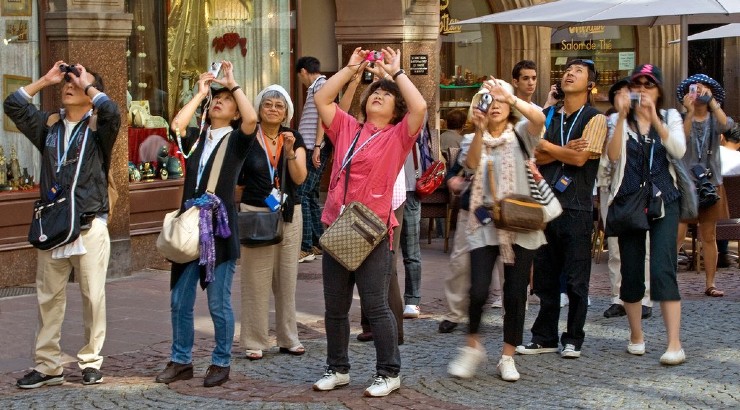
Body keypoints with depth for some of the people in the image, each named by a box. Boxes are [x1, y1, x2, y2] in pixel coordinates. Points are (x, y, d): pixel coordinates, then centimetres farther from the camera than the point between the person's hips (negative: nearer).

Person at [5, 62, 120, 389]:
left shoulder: (98, 126, 0)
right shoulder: (49, 125, 13)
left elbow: (112, 112, -22)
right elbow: (12, 106, 11)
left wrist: (87, 84, -8)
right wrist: (45, 80, 7)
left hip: (89, 227, -4)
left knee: (93, 296, 1)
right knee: (48, 297, 5)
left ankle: (91, 361, 12)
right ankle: (47, 366, 11)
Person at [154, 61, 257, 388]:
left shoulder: (236, 140, 4)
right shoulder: (195, 137, 12)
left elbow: (252, 119, -16)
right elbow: (177, 124, -8)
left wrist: (233, 84, -6)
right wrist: (200, 92, 2)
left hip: (220, 227, -4)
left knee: (219, 303, 0)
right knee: (180, 300, 7)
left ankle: (221, 363, 12)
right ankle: (181, 361, 18)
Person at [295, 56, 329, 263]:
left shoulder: (320, 85, -8)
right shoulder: (318, 87, 21)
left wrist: (317, 146, -22)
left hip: (314, 150, -10)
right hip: (312, 149, 10)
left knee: (301, 195, -13)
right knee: (310, 196, 13)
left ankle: (306, 247, -14)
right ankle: (318, 243, 16)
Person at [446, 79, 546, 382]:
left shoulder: (520, 135, 5)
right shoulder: (477, 140, 9)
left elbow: (539, 119, -18)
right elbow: (472, 163, -14)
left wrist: (509, 96, -30)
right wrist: (479, 130, -28)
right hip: (485, 224, 0)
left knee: (515, 293, 2)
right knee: (478, 291, -12)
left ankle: (508, 357, 14)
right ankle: (473, 346, 12)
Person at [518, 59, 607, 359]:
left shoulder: (595, 119, -1)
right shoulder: (548, 116, 15)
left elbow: (580, 158, -13)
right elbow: (535, 156, 4)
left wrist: (548, 147, -2)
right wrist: (564, 150, -11)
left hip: (576, 207, -5)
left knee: (576, 277, 0)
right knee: (545, 275, 8)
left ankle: (573, 339, 10)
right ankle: (545, 337, 16)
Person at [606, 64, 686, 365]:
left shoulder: (670, 118, 9)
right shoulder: (619, 120, 7)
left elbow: (679, 151, -11)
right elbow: (613, 156, -10)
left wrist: (653, 118, -20)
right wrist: (623, 116, -17)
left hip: (663, 201, -1)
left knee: (663, 269, -14)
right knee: (631, 272, 5)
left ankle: (674, 343, -18)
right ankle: (636, 336, 22)